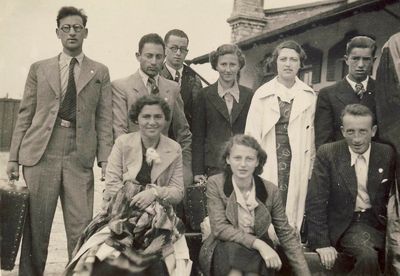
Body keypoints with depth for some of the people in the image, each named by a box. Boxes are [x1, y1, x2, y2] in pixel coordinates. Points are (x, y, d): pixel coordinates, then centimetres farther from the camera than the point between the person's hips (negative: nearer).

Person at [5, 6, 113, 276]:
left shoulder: (100, 73, 11)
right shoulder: (39, 69, 13)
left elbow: (104, 119, 6)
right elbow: (25, 115, 10)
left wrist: (105, 158, -5)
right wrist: (14, 157, 3)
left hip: (80, 158, 0)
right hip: (40, 155, 1)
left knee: (81, 230, -2)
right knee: (35, 228, 5)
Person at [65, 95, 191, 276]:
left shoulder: (174, 149, 7)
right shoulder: (122, 143, 5)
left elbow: (178, 192, 2)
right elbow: (112, 184, -2)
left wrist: (155, 192, -17)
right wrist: (134, 201, -15)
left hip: (157, 217, 1)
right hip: (123, 213, 0)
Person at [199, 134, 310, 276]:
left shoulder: (270, 190, -5)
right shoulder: (215, 184, -9)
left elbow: (287, 236, -1)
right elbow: (220, 228, -16)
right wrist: (258, 243, -27)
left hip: (257, 253, 1)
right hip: (223, 250, -1)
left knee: (255, 259, -32)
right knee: (233, 249, -33)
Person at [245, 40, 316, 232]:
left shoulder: (309, 96, 7)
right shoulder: (262, 94, 5)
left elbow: (312, 134, 8)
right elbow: (252, 134, 4)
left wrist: (310, 167, 6)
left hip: (297, 164, 1)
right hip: (268, 164, -1)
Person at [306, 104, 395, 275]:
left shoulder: (387, 154, 2)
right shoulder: (327, 154, -5)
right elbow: (315, 202, -6)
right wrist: (321, 243, -10)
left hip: (377, 223, 4)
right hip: (345, 225, -3)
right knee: (368, 256, -30)